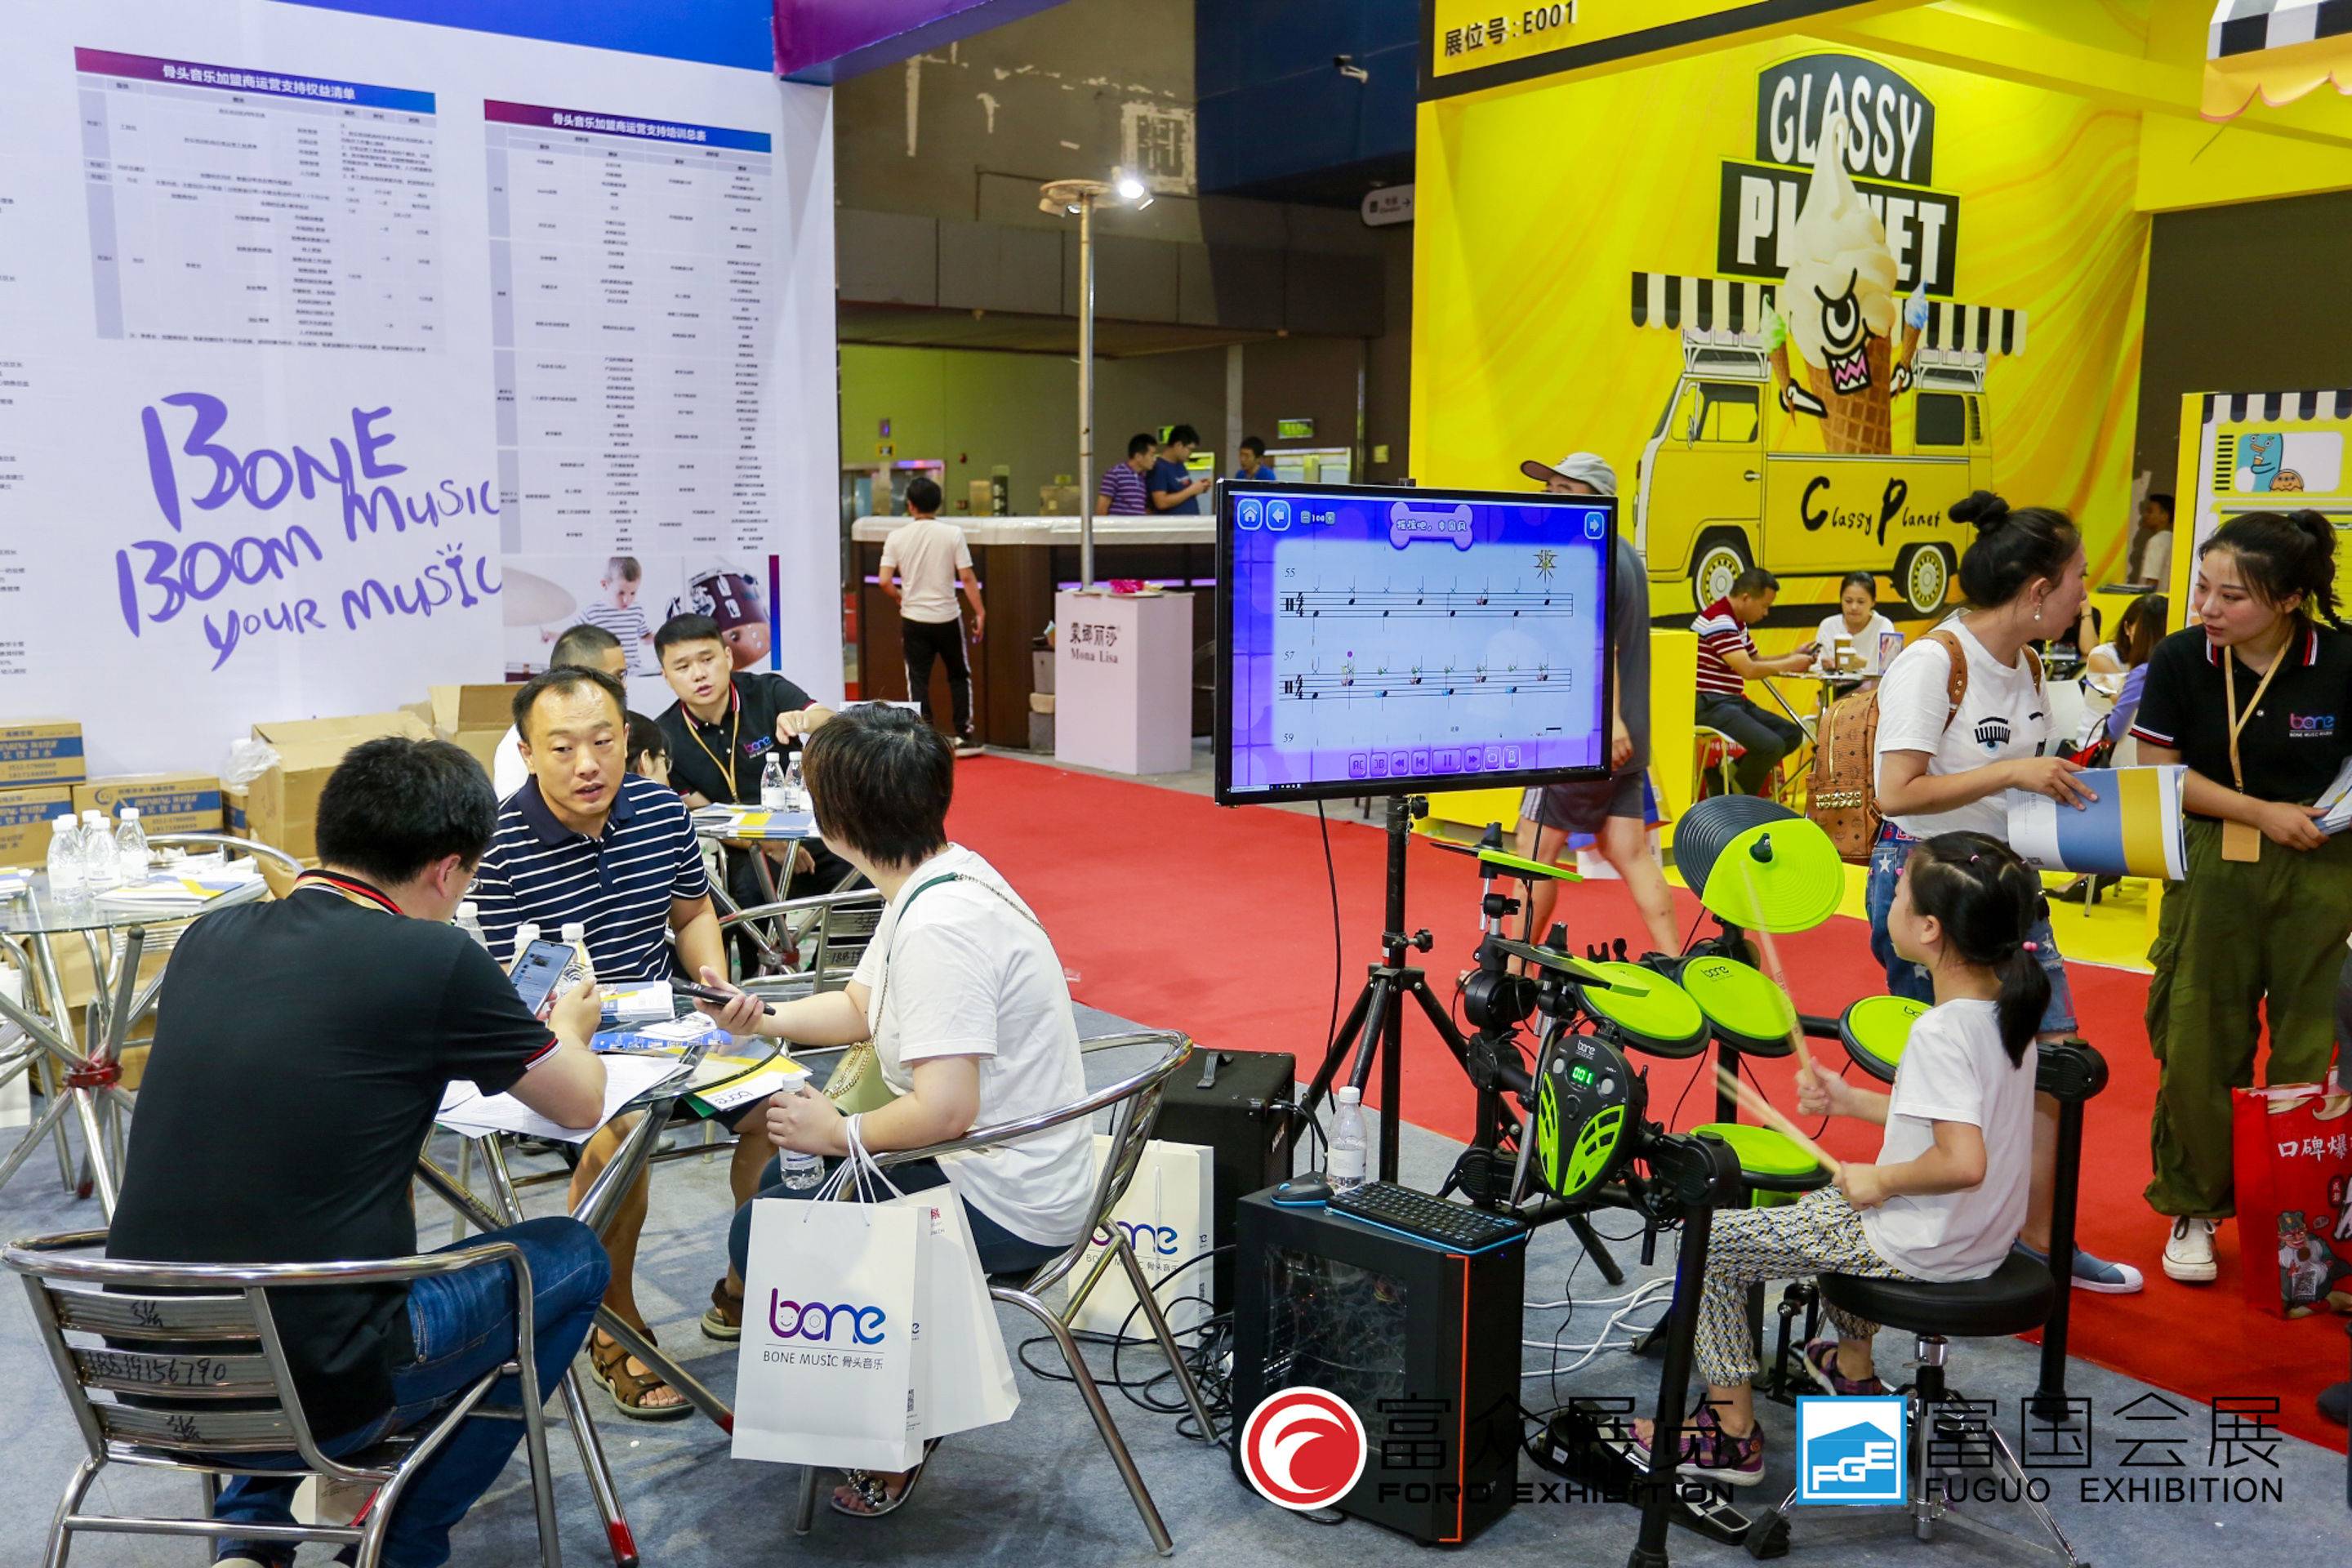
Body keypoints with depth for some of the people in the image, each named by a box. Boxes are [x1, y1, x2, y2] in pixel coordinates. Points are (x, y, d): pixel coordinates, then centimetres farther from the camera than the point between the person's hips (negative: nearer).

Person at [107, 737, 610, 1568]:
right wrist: (567, 1030, 25)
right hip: (312, 1396, -6)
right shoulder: (434, 962, -13)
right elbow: (581, 1104, 3)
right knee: (571, 1255, 15)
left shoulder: (206, 940, 2)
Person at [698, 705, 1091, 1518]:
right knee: (782, 1180, 21)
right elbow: (861, 1008, 15)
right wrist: (763, 1017, 1)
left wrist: (839, 1134, -15)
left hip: (1003, 1203, -10)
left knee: (760, 1236, -1)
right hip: (1001, 1166, 10)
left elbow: (944, 1111, -31)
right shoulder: (937, 877, 3)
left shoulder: (941, 926, -28)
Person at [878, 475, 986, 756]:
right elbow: (967, 578, -9)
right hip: (947, 617, 0)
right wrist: (980, 612, -2)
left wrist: (902, 600, 13)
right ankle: (965, 736, 14)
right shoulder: (952, 533, -7)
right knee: (959, 676, 15)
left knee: (918, 679, 8)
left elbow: (885, 582, -6)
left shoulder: (897, 537, -4)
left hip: (913, 619, 0)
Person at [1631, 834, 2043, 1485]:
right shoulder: (2007, 1008, -1)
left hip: (1921, 1252, -9)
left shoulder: (1939, 1031, -28)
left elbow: (1963, 1162, -36)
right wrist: (1853, 1102, 8)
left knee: (1713, 1242, 0)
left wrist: (1880, 1179, -19)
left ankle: (1731, 1436, 9)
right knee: (1823, 1201, 36)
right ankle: (1854, 1371, 45)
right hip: (1985, 1238, 9)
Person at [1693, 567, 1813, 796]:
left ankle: (1735, 771, 6)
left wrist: (1793, 656, 10)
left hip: (1733, 701, 11)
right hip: (1711, 705, -11)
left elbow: (1756, 659, 25)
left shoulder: (1737, 622, 16)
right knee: (1771, 745, -25)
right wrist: (1788, 665, -10)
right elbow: (1748, 670, -23)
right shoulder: (1719, 622, -18)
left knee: (1792, 734, 5)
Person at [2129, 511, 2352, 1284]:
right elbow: (2160, 774, -3)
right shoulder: (2180, 659, -7)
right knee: (2197, 1045, 4)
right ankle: (2195, 1207, 22)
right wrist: (2264, 812, -11)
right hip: (2212, 871, 1)